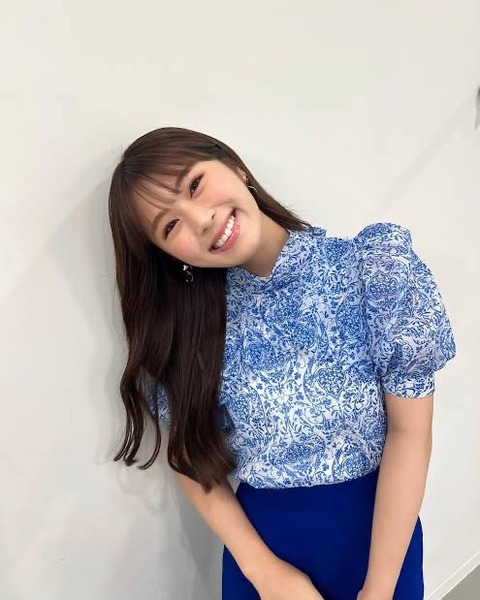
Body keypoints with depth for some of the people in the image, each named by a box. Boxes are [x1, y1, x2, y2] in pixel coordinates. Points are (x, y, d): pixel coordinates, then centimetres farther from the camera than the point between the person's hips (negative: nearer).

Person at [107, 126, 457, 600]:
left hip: (379, 528, 0)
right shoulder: (192, 321, -10)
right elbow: (190, 454, -2)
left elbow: (409, 431, -14)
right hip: (260, 536, 1)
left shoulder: (377, 262, -15)